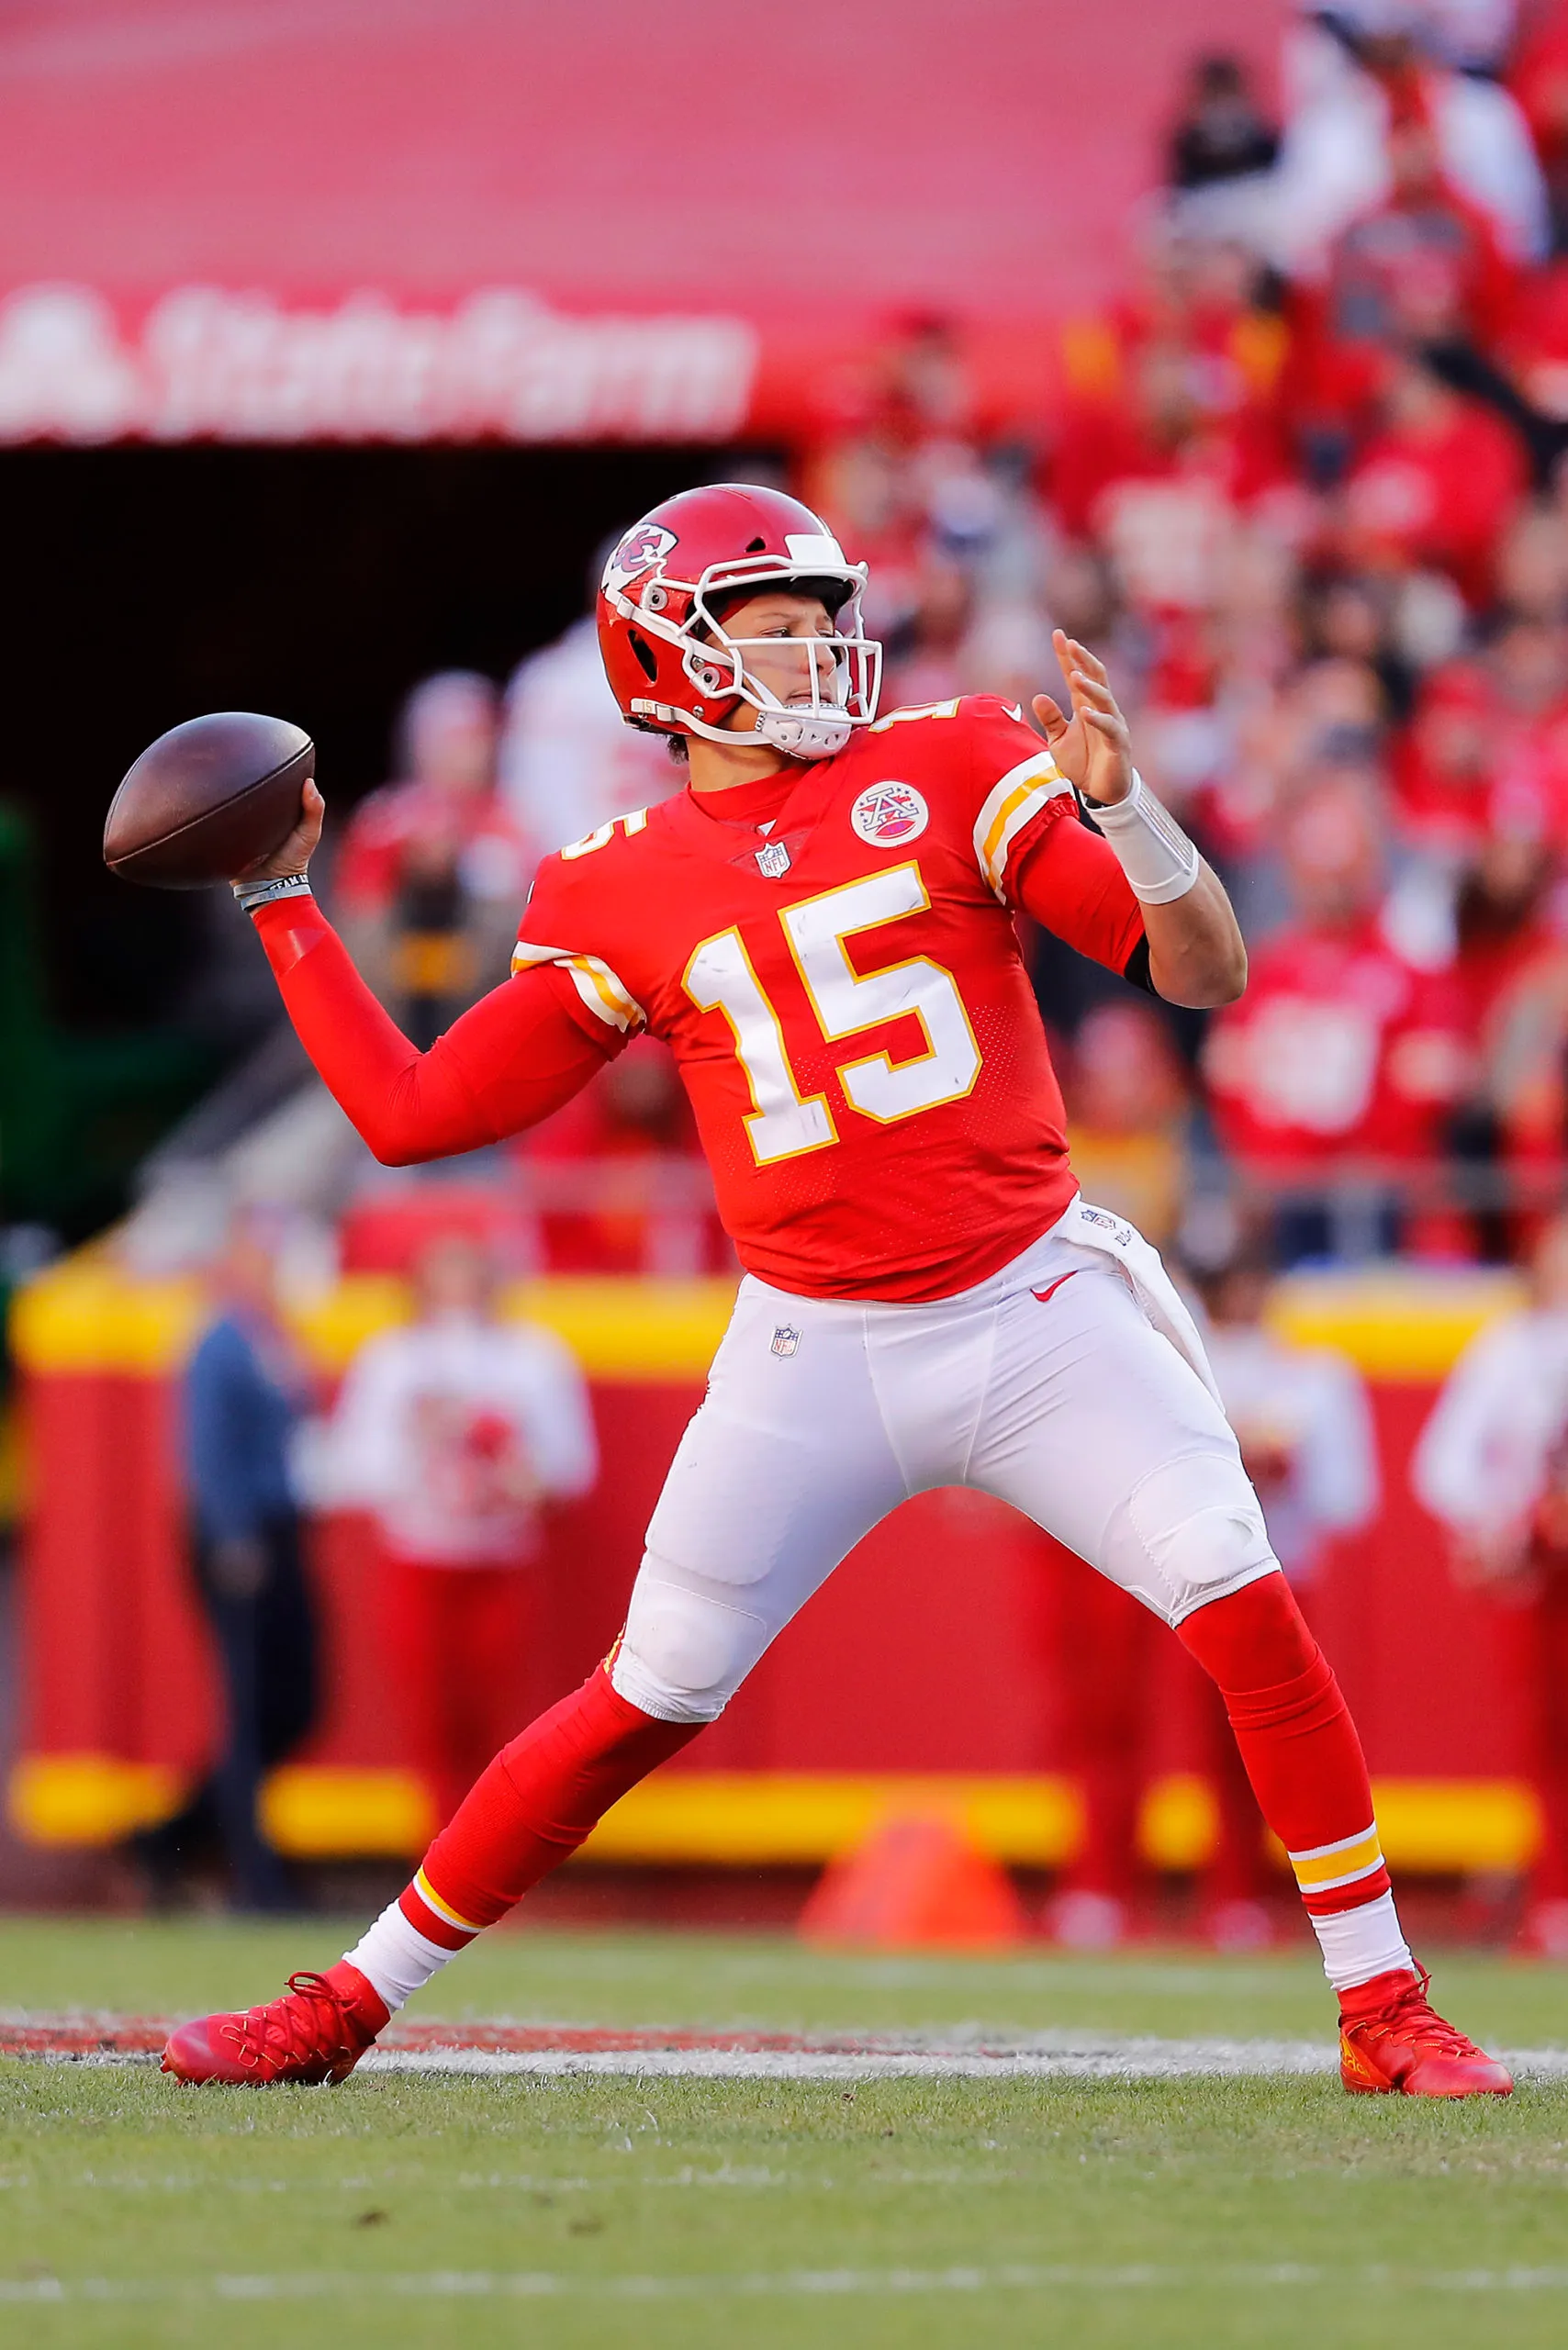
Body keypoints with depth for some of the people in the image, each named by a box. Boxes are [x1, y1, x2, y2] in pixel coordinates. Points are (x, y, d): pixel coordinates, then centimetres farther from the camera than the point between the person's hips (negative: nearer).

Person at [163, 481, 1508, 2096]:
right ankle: (347, 2004, 15)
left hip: (1031, 1312, 0)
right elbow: (410, 1113, 6)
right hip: (816, 1357, 0)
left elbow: (1205, 973, -4)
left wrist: (1123, 806, -23)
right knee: (647, 1703, 1)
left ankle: (1384, 2011, -3)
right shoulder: (619, 897, 4)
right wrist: (281, 902, 7)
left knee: (1248, 1610, -15)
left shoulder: (947, 774, 1)